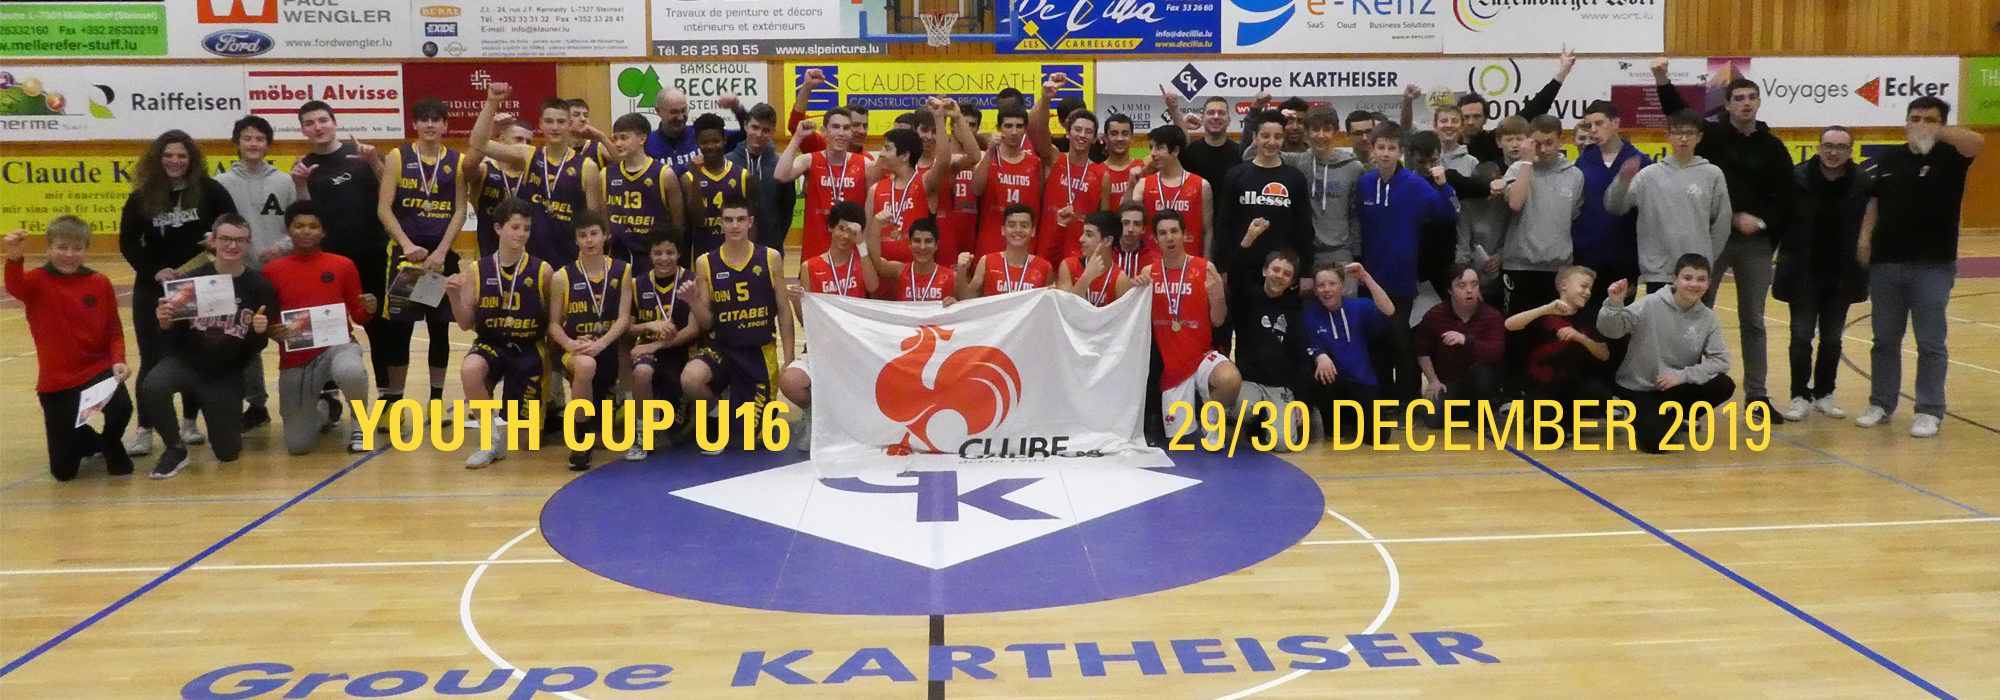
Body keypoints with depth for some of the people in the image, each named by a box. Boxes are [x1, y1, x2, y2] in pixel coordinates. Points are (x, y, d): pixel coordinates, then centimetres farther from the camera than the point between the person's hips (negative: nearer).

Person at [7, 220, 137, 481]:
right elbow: (14, 287, -31)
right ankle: (90, 442, 41)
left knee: (120, 408, -35)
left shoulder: (100, 283, 0)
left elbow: (115, 331, 3)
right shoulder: (37, 281, -5)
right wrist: (15, 259, -53)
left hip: (98, 370, 0)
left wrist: (118, 361, -17)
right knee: (63, 471, 3)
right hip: (56, 381, 0)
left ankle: (110, 446, 2)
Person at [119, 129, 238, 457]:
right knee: (153, 359, -1)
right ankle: (144, 430, 3)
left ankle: (189, 421, 23)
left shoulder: (210, 190, -4)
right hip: (153, 288, 0)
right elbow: (128, 242, 1)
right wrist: (154, 271, -13)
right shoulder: (142, 197, 0)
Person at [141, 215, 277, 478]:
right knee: (151, 389, -34)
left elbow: (256, 349, -2)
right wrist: (165, 324, -25)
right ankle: (175, 450, -7)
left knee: (228, 451, -2)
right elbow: (172, 340, -4)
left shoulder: (261, 288, -7)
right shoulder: (192, 280, -10)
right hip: (186, 361, -1)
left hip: (227, 374, 1)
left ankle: (224, 419, 36)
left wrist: (259, 333, -23)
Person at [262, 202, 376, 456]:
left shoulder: (343, 265, 3)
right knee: (298, 445, -6)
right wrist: (275, 333, -14)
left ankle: (359, 424, -7)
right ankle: (325, 408, 32)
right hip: (295, 360, 1)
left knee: (351, 372, -41)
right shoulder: (272, 271, 4)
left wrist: (368, 310, -14)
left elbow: (358, 317, 8)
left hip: (336, 345, -1)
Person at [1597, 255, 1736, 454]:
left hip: (1678, 386, 5)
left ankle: (1674, 415, 7)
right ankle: (1644, 419, 12)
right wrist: (1614, 304, -40)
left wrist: (1683, 375, -21)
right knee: (1656, 441, -25)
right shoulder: (1650, 305, -15)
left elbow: (1720, 360, -8)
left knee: (1725, 386, -19)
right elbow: (1610, 330, -20)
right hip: (1639, 387, -5)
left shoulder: (1708, 318, -3)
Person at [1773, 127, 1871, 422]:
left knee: (1832, 338, 11)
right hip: (1804, 273, -2)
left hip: (1841, 275, 2)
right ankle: (1800, 395, 12)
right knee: (1801, 336, 2)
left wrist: (1861, 268, -5)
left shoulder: (1863, 183, -6)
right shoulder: (1798, 178, -10)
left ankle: (1824, 394, 23)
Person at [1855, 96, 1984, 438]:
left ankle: (1929, 411, 8)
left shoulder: (1948, 156, -2)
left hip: (1933, 266, -3)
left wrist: (1936, 133, -27)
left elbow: (1976, 142, -23)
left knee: (1931, 343, 1)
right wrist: (1865, 237, 1)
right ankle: (1881, 404, 21)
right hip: (1886, 264, 4)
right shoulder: (1889, 159, 9)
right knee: (1885, 340, 11)